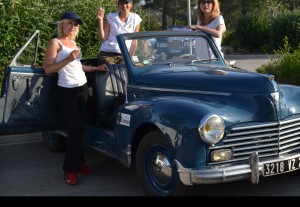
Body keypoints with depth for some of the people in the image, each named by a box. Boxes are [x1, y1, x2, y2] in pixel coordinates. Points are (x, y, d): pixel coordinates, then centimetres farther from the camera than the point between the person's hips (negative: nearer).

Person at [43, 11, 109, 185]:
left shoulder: (73, 42, 16)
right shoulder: (55, 43, -6)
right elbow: (48, 69, -14)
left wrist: (96, 68, 22)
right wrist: (69, 58, -20)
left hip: (82, 88, 7)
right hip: (67, 91, -7)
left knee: (80, 127, 8)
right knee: (74, 129, -9)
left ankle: (79, 162, 16)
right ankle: (70, 169, 0)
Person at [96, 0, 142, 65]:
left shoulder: (136, 19, 4)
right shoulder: (111, 17, 1)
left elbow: (134, 42, 7)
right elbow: (102, 38, -2)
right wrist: (100, 20, -9)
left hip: (124, 56, 1)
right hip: (107, 54, -1)